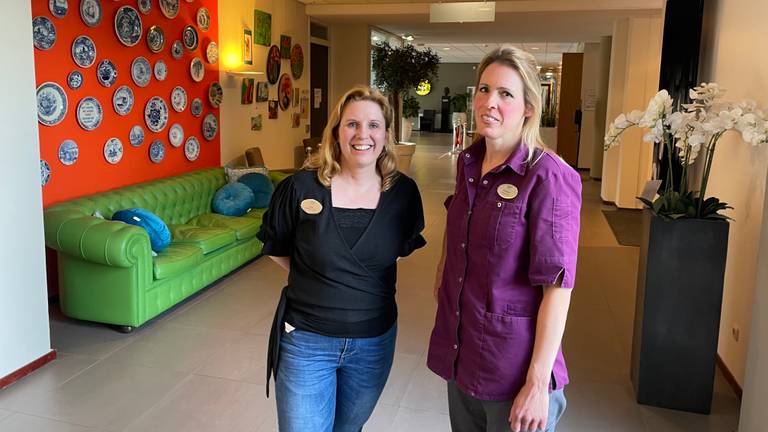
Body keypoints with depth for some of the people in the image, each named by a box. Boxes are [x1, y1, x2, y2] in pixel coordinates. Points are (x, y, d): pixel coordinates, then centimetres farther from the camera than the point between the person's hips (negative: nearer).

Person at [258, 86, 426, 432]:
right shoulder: (301, 187, -14)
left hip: (374, 341, 3)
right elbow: (275, 248, 2)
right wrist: (315, 276, 2)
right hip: (306, 339, -2)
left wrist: (368, 277, 3)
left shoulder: (404, 192, -8)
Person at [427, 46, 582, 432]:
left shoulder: (549, 177, -17)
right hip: (460, 356, 6)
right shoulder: (468, 163, 3)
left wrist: (538, 384, -19)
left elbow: (558, 287, -18)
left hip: (513, 367, -6)